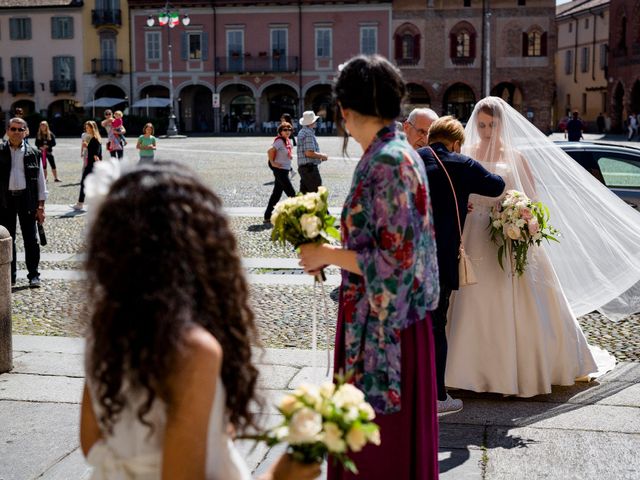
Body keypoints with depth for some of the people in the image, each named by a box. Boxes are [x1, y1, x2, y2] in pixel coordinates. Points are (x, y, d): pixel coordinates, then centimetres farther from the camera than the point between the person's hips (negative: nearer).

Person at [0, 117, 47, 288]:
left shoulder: (33, 153, 3)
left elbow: (40, 180, 5)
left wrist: (40, 206, 1)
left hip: (27, 198, 0)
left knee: (31, 239, 3)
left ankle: (33, 275, 12)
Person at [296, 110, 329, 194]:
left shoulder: (302, 132, 17)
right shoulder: (308, 133, -14)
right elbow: (309, 153, -23)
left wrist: (320, 157, 16)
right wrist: (322, 156, -8)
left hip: (302, 167, 10)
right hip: (310, 167, -10)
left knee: (303, 193, 12)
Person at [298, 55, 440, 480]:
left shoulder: (389, 163, -21)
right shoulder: (397, 153, 8)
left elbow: (393, 260, -23)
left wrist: (328, 253, -13)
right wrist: (333, 250, 10)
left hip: (384, 324, -9)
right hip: (378, 317, 9)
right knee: (372, 439, 21)